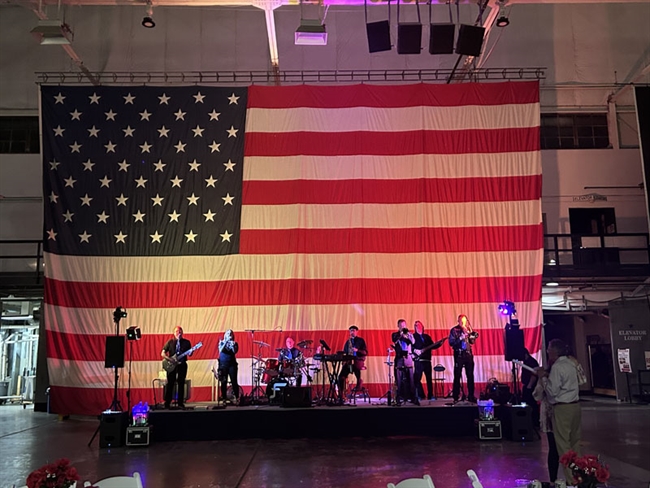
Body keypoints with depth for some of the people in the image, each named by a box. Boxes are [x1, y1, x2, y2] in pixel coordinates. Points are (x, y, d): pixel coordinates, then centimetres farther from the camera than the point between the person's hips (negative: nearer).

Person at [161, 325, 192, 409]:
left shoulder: (186, 342, 6)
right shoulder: (170, 342, 4)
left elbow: (189, 354, 8)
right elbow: (163, 353, 2)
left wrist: (190, 352, -15)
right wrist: (170, 359, -13)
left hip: (182, 364, 1)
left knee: (181, 384, 2)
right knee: (170, 384, -2)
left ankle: (180, 403, 8)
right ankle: (167, 403, 4)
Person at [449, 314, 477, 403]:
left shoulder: (469, 329, 10)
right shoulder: (454, 330, -1)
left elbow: (473, 341, 4)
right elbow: (451, 342, -8)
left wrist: (468, 333, -11)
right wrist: (460, 338, -17)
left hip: (468, 353, 3)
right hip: (459, 354, -3)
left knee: (470, 375, 4)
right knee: (457, 376, -3)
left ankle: (471, 396, 12)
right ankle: (456, 397, 2)